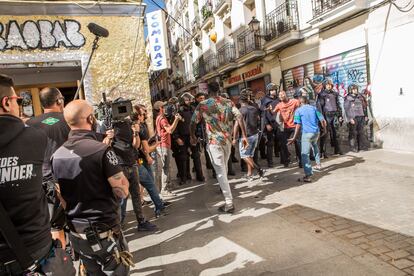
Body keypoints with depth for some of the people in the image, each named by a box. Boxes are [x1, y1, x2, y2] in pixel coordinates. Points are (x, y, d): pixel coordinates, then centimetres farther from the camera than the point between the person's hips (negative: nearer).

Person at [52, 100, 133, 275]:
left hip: (76, 232, 6)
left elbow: (59, 196, 9)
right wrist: (119, 173, -1)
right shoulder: (102, 150, -19)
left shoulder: (57, 155, -1)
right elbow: (123, 191, -19)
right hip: (104, 231, -6)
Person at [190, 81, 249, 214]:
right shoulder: (228, 102, 3)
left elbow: (193, 122, 0)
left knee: (220, 172, -3)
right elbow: (240, 117, -7)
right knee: (224, 168, 25)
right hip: (227, 140, 4)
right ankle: (224, 188, 46)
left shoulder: (202, 105, -4)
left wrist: (192, 136, 17)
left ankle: (229, 203, -4)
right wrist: (244, 136, -4)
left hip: (214, 141, -4)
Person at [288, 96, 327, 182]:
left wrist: (294, 138, -6)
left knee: (305, 154, -7)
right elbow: (323, 121, 8)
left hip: (306, 133, -5)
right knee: (314, 145, 35)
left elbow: (298, 125, -8)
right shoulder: (313, 108, 11)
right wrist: (324, 129, 25)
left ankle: (308, 175, -18)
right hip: (316, 132, 5)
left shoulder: (298, 110, 1)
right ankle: (318, 164, 42)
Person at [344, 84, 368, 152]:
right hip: (353, 118, -5)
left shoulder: (360, 97, 14)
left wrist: (366, 115, 14)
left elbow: (364, 107, 18)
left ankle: (362, 146, 17)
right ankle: (354, 147, 3)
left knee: (362, 132, 8)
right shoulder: (348, 98, -3)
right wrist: (350, 118, -14)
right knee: (353, 133, -3)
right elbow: (347, 109, -8)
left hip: (361, 117, 5)